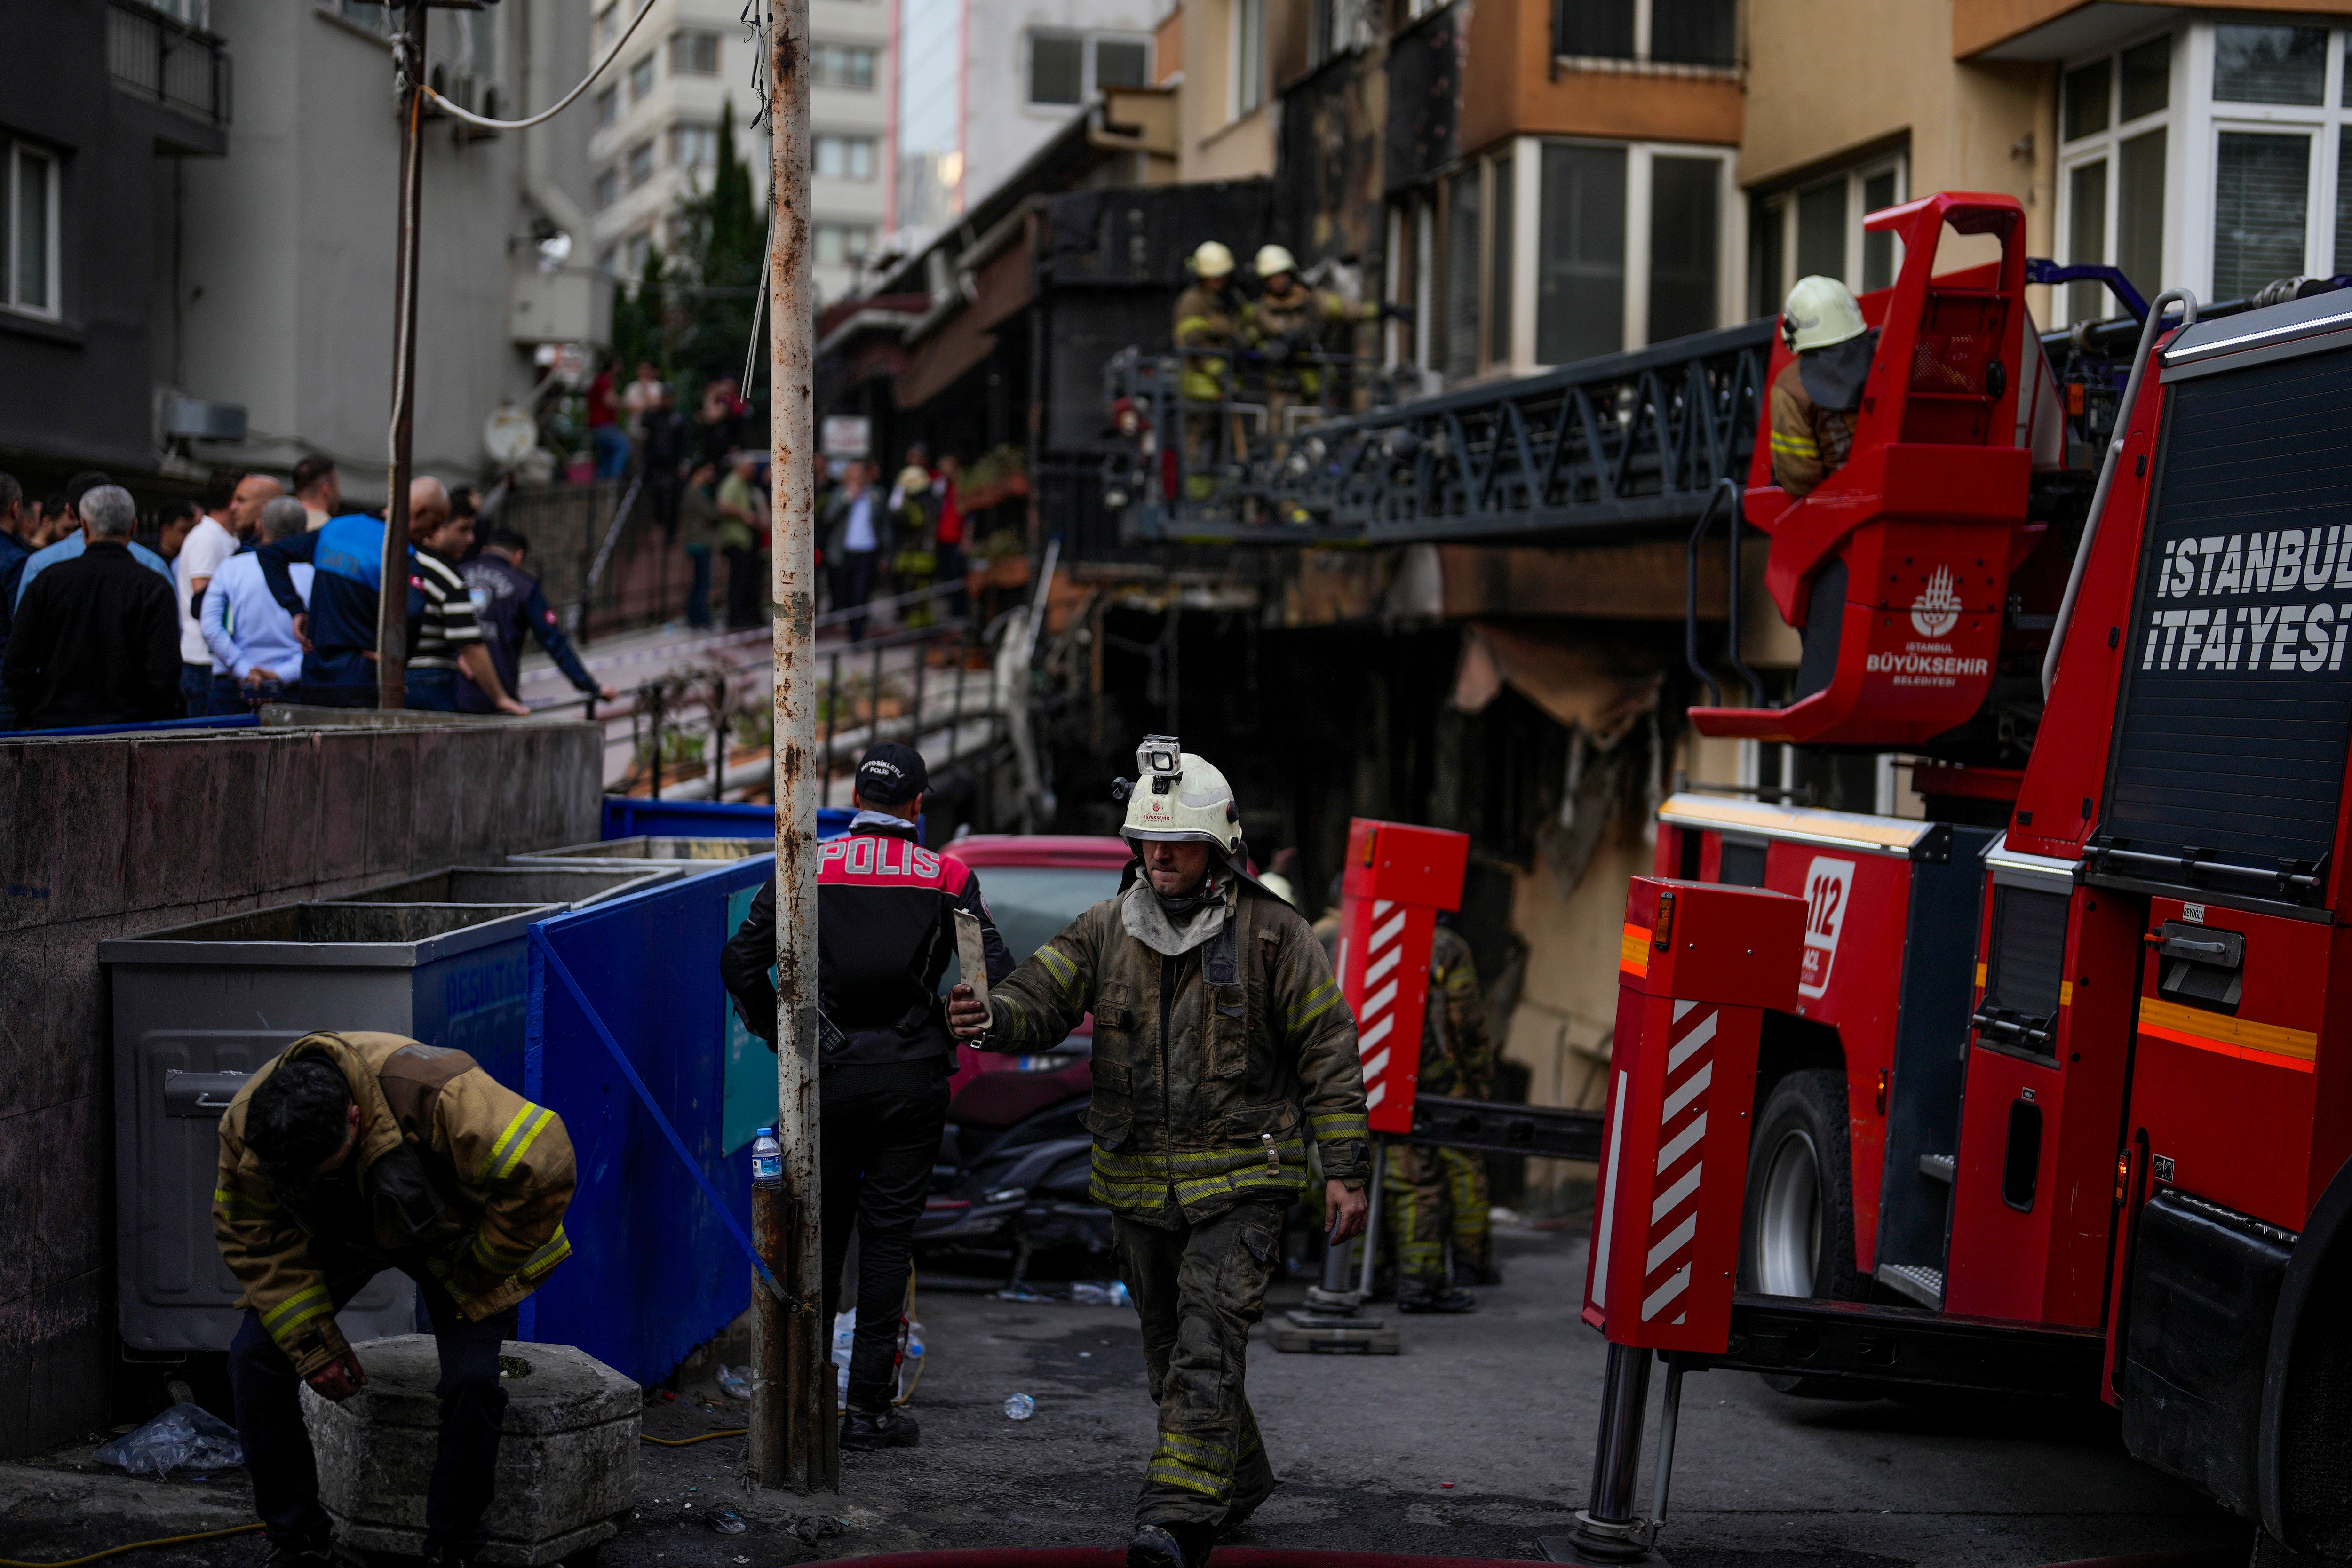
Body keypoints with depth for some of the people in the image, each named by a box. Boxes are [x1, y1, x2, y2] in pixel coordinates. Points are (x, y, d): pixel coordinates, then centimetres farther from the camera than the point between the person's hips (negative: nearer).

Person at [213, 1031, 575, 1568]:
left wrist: (483, 1266, -25)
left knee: (472, 1379, -21)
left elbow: (544, 1165, -38)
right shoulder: (246, 1125, -29)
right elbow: (256, 1242, -14)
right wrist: (312, 1346, -18)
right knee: (255, 1357, -13)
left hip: (446, 1236, -3)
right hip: (339, 1233, 3)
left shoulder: (435, 1093, -44)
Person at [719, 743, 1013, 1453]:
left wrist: (782, 1036, 6)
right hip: (913, 1076, -1)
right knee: (889, 1235, 5)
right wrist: (956, 1032, 5)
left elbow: (741, 961, -4)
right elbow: (996, 975, -9)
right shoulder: (948, 878, -2)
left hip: (827, 1074, 1)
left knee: (820, 1231, 14)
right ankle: (869, 1406, 4)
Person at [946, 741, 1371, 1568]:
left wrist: (1345, 1169, -7)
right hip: (1140, 1182, 5)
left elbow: (1327, 1050, -3)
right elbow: (1041, 997, -5)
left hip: (1240, 1179, -5)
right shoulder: (1105, 930, 5)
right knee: (1169, 1348, 16)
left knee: (1207, 1347, -16)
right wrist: (992, 1020, -30)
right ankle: (1238, 1477, 36)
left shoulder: (1271, 933, -5)